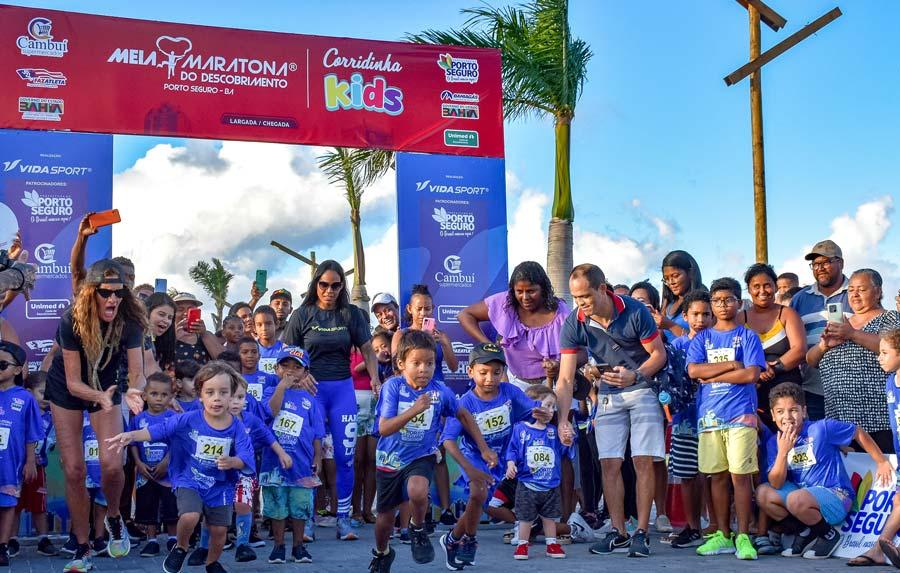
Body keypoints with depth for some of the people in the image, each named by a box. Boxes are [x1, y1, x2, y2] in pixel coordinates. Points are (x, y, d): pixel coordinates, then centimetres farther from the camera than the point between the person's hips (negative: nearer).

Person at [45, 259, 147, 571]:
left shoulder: (129, 322, -25)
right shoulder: (71, 321, -29)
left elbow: (138, 373, -27)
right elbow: (73, 382, -26)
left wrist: (133, 391, -50)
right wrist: (100, 397, -45)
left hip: (106, 388, 1)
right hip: (67, 390, 0)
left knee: (111, 465, -17)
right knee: (73, 470, -3)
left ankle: (114, 518, 15)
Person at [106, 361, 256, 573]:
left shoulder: (237, 427, -13)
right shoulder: (188, 420, -14)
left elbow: (245, 458, -18)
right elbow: (157, 430, -16)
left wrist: (232, 462, -39)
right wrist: (131, 435, -30)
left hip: (220, 485, 2)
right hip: (189, 480, -1)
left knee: (219, 530, 6)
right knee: (190, 516, -25)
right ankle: (181, 548, 10)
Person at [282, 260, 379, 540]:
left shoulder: (352, 314, 6)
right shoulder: (302, 315, 2)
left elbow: (368, 350, 5)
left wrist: (375, 380, -11)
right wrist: (299, 375, -15)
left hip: (343, 388, 2)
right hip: (311, 388, -1)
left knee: (345, 455, 0)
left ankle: (343, 518, 8)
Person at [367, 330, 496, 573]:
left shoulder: (440, 391, -13)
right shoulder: (393, 387, -18)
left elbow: (464, 415, 5)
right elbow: (384, 428, -25)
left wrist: (484, 448, 7)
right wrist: (413, 410, -38)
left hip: (421, 456, 0)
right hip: (390, 459, 1)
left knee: (417, 492, -33)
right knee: (385, 514, 15)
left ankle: (418, 528, 1)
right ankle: (381, 553, 48)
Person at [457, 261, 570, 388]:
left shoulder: (561, 313, -18)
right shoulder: (504, 303, -11)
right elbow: (465, 315, -4)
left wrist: (560, 365, -37)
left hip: (551, 383, -2)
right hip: (516, 382, 2)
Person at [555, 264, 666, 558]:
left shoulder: (635, 311, -21)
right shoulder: (574, 324, -14)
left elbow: (659, 353, -11)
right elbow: (565, 379, -14)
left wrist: (635, 376, -29)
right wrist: (563, 420, -23)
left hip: (643, 390, -3)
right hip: (608, 395, 3)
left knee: (643, 461, -8)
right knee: (609, 464, -1)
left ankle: (641, 533, -2)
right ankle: (618, 532, 10)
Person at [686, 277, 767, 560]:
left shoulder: (747, 336, 5)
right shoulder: (702, 338, 13)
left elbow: (751, 374, -8)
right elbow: (693, 370, -3)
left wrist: (712, 376, -6)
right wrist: (731, 365, -8)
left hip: (740, 415, -3)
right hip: (709, 416, 3)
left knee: (740, 475, -6)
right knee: (718, 476, 6)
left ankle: (743, 537, -2)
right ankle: (723, 536, 12)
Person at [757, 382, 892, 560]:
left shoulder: (822, 428, -14)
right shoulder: (774, 442, -1)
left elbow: (858, 433, 0)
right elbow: (776, 484, -9)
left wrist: (883, 462, 4)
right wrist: (783, 451, -21)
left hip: (836, 496, -6)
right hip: (804, 494, 6)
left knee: (796, 499, -34)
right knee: (762, 493, -12)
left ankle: (829, 535, -4)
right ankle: (805, 532, 4)